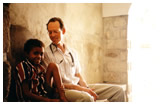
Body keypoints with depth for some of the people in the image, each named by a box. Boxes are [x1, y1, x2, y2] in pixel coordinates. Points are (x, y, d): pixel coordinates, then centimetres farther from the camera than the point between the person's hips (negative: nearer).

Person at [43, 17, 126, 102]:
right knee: (86, 97, -41)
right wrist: (80, 89, -15)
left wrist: (86, 88, -2)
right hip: (62, 90, -6)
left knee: (118, 91, -5)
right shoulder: (47, 54, -2)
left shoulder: (72, 52, 18)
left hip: (78, 87, 7)